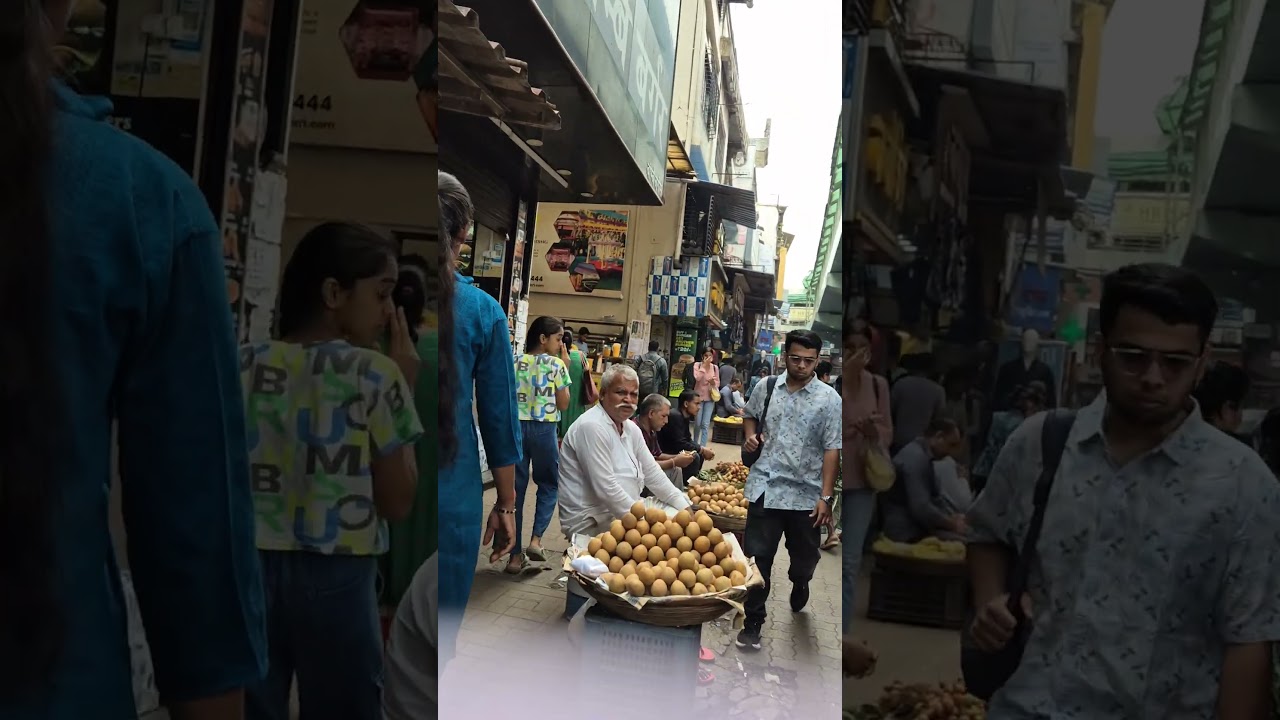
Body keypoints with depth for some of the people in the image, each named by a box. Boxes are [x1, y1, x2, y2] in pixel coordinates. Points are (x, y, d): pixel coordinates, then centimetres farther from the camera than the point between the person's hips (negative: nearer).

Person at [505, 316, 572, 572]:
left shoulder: (515, 363, 6)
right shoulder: (557, 364, -3)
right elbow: (563, 404, 2)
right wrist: (565, 371, 6)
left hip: (516, 427, 3)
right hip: (544, 428, -3)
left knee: (515, 488, 5)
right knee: (549, 484, 17)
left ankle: (515, 555, 6)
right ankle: (536, 539, 2)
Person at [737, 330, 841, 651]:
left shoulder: (828, 399, -6)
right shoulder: (767, 388, 2)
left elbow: (832, 450, -8)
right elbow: (750, 415, 23)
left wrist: (826, 496, -13)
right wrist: (750, 434, 0)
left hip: (806, 493, -1)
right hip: (766, 487, 1)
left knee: (805, 556, 17)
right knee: (757, 556, 1)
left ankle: (799, 588, 51)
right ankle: (753, 623, 13)